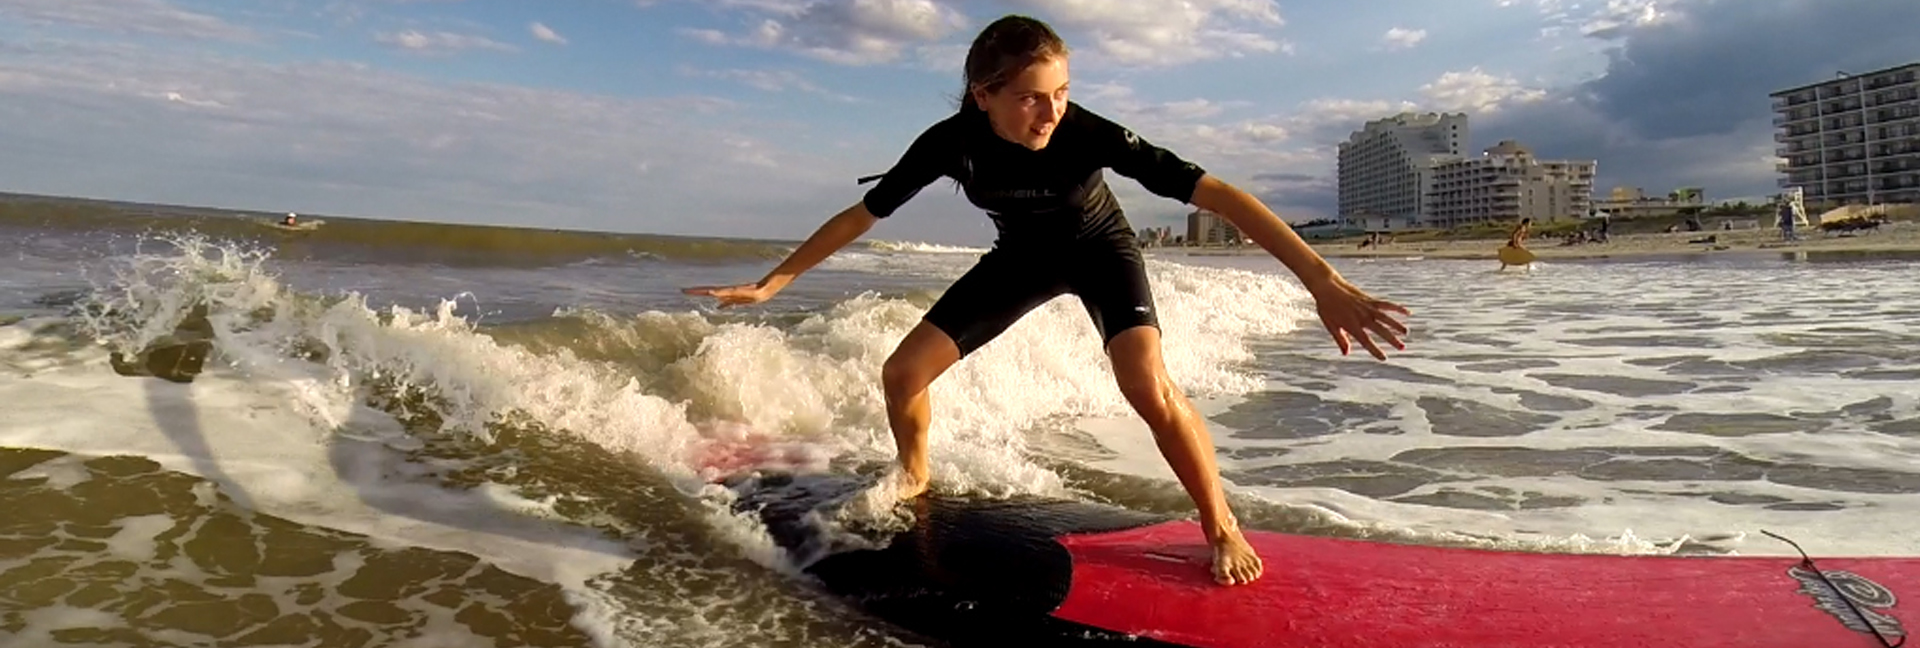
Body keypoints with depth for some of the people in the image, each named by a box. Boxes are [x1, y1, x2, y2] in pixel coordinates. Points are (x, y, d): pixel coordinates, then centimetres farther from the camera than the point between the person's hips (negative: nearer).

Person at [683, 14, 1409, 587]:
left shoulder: (1088, 133, -37)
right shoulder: (951, 142, -28)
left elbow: (1215, 193, -42)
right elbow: (859, 215, -16)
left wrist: (1322, 281, -52)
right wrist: (768, 284, -14)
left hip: (1101, 246, -3)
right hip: (1023, 255, 3)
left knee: (1147, 382, -29)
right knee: (901, 372, -3)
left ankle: (1223, 529, -6)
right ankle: (914, 482, 28)